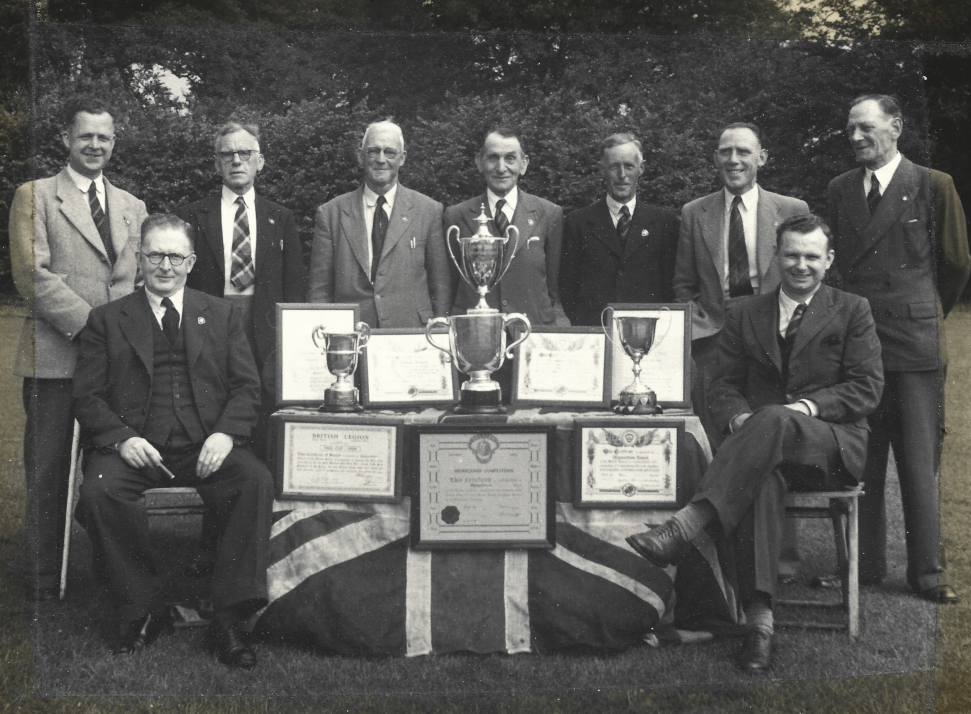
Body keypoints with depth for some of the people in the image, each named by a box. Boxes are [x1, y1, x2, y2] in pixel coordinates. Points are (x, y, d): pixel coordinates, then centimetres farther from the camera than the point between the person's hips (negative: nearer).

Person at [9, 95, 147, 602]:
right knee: (49, 474, 0)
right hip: (56, 357, -4)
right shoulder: (35, 196, 4)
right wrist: (89, 324, -13)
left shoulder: (132, 207, 20)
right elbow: (32, 274, -6)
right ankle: (45, 583, 9)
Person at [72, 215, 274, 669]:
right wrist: (122, 439, -13)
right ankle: (143, 612, -13)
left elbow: (246, 387, 9)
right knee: (97, 492, -32)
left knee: (257, 480, -30)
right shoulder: (106, 320, 14)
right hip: (134, 447, 0)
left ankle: (227, 620, -24)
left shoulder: (222, 315, 17)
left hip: (205, 446, 0)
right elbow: (88, 396, 6)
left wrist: (225, 433, -11)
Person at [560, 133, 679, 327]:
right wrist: (581, 329, -5)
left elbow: (671, 287, 7)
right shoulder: (578, 222, 9)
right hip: (591, 333, 0)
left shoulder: (665, 222, 9)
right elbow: (567, 287, 6)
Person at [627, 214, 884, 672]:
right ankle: (759, 619, -40)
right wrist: (738, 416, -12)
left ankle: (686, 525, -46)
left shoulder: (852, 311, 13)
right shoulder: (744, 314, 19)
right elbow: (725, 385, 12)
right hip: (763, 445, 2)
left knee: (774, 420, -37)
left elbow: (868, 388, 2)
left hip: (834, 445, -1)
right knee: (761, 479, -37)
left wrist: (807, 406, -14)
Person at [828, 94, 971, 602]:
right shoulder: (839, 190, 11)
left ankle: (926, 571, 10)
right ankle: (864, 566, 16)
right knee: (860, 461, 7)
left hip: (915, 344, -3)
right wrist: (856, 312, 14)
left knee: (919, 463, 1)